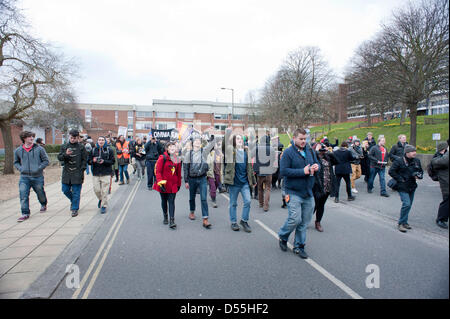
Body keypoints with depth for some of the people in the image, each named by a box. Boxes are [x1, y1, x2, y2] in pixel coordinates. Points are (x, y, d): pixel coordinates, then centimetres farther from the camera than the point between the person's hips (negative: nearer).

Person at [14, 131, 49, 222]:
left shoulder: (39, 149, -4)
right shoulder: (18, 150, 5)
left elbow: (46, 161, -1)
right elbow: (16, 162, 19)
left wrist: (38, 168, -12)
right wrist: (20, 169, 1)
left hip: (37, 177, -1)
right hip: (24, 177, 2)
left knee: (40, 193, 15)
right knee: (23, 196, -7)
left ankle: (43, 205, 43)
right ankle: (25, 213, 1)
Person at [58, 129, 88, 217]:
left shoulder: (81, 147, 1)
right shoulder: (64, 146, 9)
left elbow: (84, 160, 1)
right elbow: (59, 157, 3)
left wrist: (82, 170, -7)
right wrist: (65, 154, -17)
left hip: (77, 173, -3)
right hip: (66, 173, 4)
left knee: (76, 192, 0)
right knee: (65, 190, 9)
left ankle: (75, 209, 11)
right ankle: (73, 201, 37)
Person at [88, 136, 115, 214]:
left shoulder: (109, 150, 1)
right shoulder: (93, 150, 7)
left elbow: (112, 161, -1)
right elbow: (88, 161, 9)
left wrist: (104, 161, -16)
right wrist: (93, 160, -13)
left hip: (106, 173, -2)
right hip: (96, 173, 3)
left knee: (104, 191, -3)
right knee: (96, 190, 3)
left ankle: (104, 206, 11)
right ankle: (101, 199, 34)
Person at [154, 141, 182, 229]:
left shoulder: (178, 159, 5)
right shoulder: (162, 158, -8)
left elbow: (179, 173, 13)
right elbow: (158, 171, -10)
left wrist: (179, 184, 17)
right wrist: (160, 182, -19)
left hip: (173, 185, 2)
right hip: (163, 184, -2)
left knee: (171, 202, -3)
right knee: (164, 201, 14)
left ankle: (172, 221, -6)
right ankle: (165, 217, 33)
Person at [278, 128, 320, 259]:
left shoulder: (310, 151, 8)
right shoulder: (288, 152, -10)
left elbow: (317, 163, 21)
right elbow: (283, 171, -18)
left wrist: (316, 166, -4)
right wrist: (302, 171, -20)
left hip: (308, 192, 6)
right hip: (294, 192, -6)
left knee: (304, 222, 11)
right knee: (295, 219, -8)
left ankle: (299, 246, 27)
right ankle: (282, 237, 22)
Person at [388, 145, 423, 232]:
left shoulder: (416, 161, 7)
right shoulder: (399, 161, -11)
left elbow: (421, 171, 21)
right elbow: (391, 171, -11)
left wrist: (419, 175, -1)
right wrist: (400, 179, -15)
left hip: (412, 186, 7)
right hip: (402, 187, -7)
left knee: (409, 205, 12)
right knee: (406, 204, -15)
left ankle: (404, 222, 27)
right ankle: (401, 223, -2)